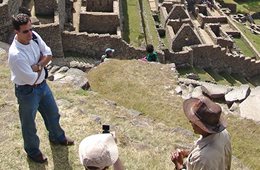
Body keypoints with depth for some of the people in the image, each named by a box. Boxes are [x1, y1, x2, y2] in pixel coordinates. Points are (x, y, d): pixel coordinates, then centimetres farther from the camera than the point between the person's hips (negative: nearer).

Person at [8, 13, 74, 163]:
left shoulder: (34, 36, -13)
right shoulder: (15, 54, -34)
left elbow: (48, 55, -4)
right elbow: (32, 79, -28)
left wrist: (36, 66, -20)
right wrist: (40, 67, -10)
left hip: (42, 84, 7)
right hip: (27, 91, -7)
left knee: (53, 113, 26)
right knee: (29, 124, 16)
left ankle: (57, 137, 54)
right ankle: (33, 151, 42)